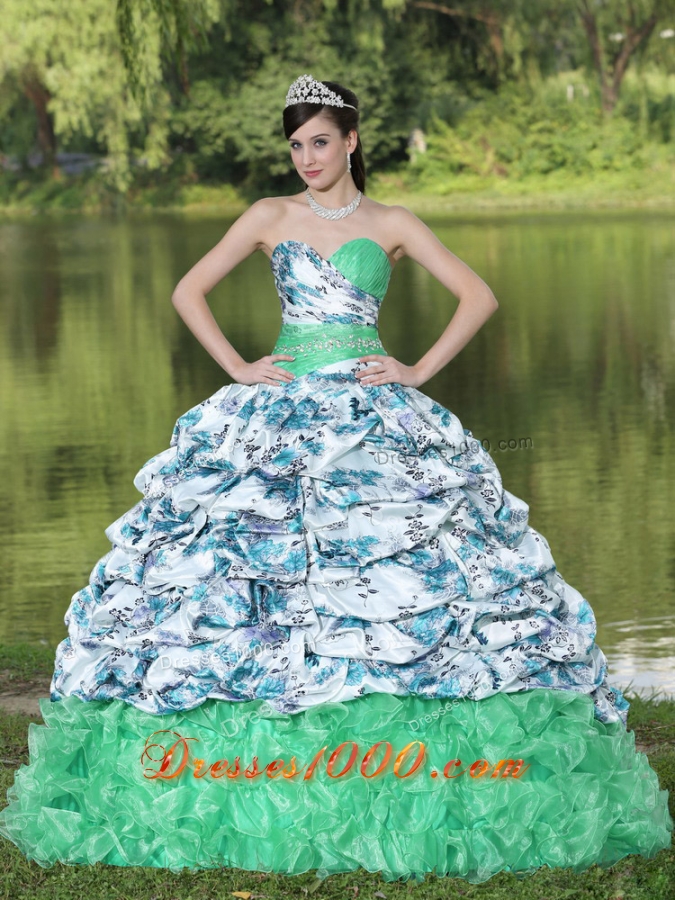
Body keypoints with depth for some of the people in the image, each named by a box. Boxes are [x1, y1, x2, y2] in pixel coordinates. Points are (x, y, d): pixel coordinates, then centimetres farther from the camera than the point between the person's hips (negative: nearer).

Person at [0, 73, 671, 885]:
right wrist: (238, 369, 0)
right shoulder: (271, 217, 10)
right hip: (280, 414, 1)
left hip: (375, 419, -1)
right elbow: (188, 291, 10)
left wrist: (420, 372, -3)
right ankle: (254, 765, -1)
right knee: (239, 567, -8)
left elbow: (478, 296, 6)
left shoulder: (391, 225, 8)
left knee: (401, 567, -10)